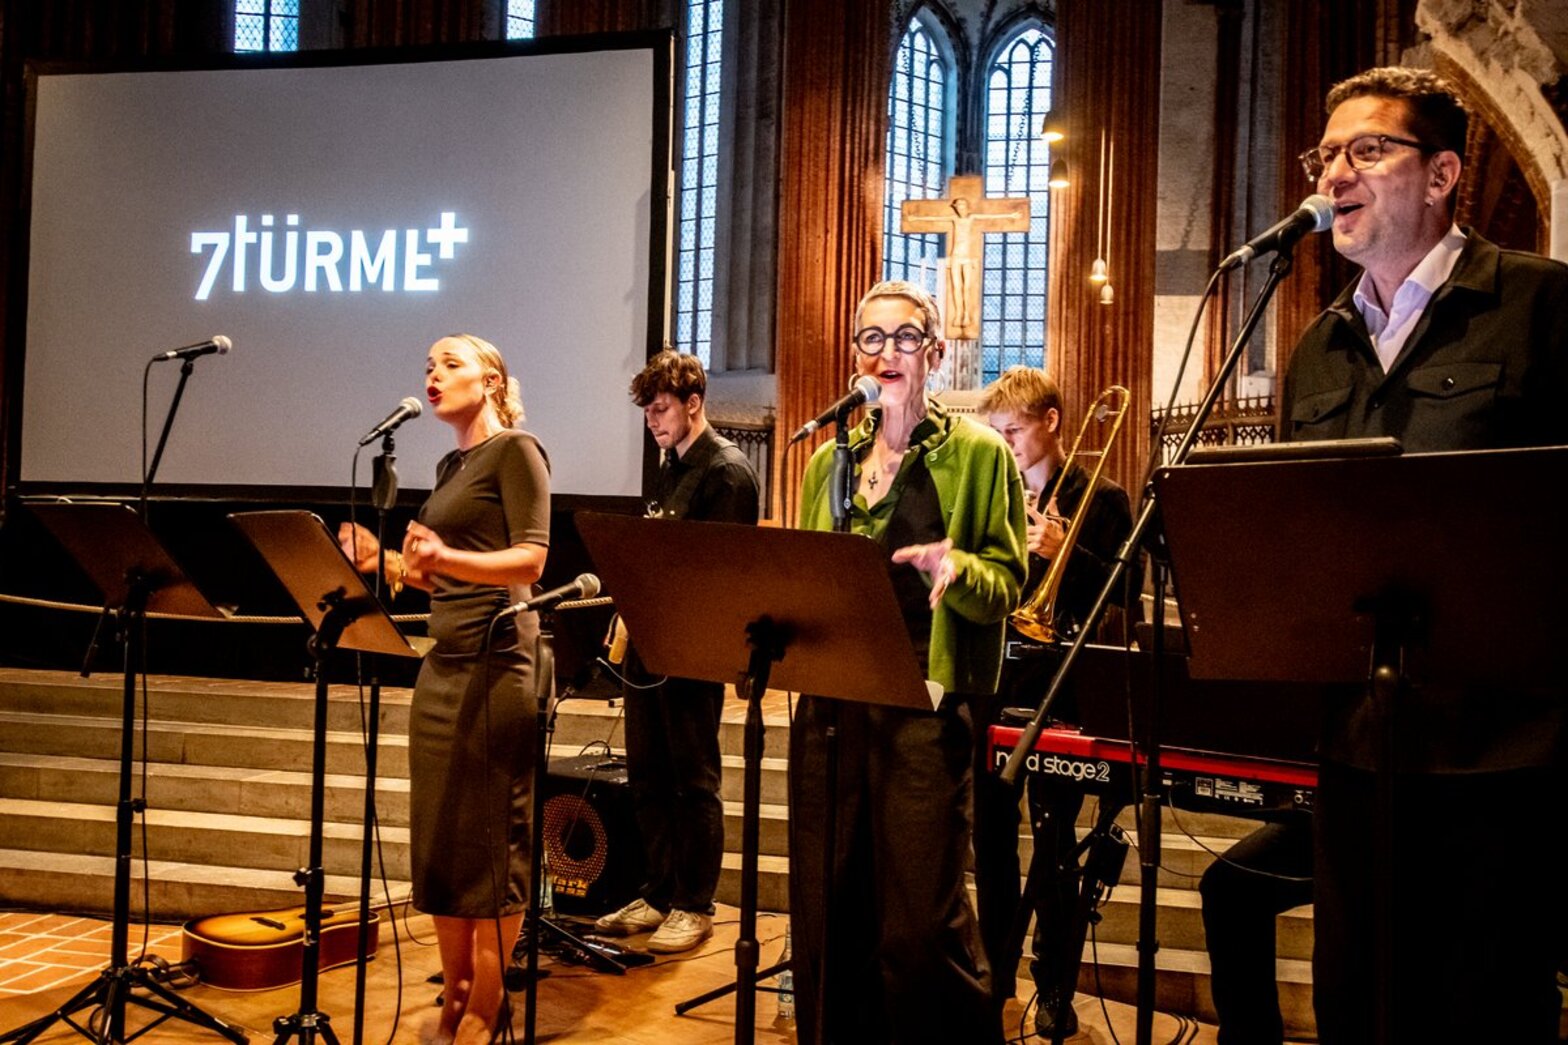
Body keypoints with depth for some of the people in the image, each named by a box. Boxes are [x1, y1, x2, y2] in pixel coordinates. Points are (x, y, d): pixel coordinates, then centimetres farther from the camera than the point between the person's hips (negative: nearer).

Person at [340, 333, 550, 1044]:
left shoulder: (515, 450, -5)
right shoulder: (450, 466, 19)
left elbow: (531, 560, -16)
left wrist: (445, 556, -30)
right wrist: (388, 563, 6)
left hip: (496, 660, -8)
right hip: (444, 661, 9)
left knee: (491, 838, -2)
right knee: (438, 836, 10)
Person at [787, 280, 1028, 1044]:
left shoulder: (978, 453, 3)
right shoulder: (830, 458, 16)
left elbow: (1007, 586, -2)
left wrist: (957, 568, -22)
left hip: (925, 706, -4)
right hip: (829, 702, 5)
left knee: (921, 925, -5)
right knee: (826, 914, 9)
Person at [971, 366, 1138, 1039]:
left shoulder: (1100, 499, 0)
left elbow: (1125, 594, -6)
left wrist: (1066, 552, -19)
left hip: (1059, 682, -4)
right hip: (990, 676, 5)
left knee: (1053, 837, -1)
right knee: (990, 830, 8)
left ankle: (1054, 986, 11)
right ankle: (995, 967, 22)